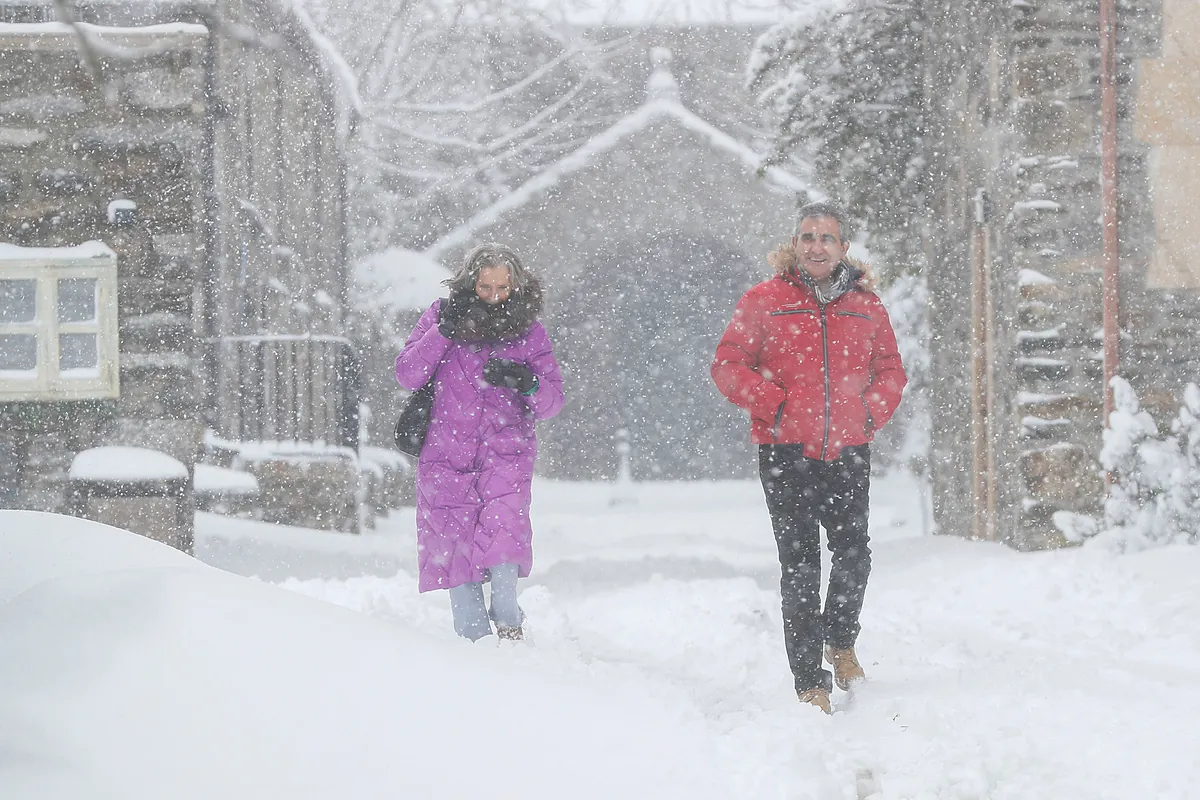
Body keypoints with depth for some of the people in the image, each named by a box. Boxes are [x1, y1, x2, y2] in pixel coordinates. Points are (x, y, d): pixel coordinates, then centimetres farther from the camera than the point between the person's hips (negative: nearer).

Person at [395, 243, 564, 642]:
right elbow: (407, 374, -4)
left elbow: (552, 401, 3)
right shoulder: (442, 314, 3)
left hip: (505, 448, -1)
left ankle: (507, 619, -8)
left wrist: (527, 383, -19)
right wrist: (444, 330, -15)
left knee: (502, 528, -24)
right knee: (455, 546, -2)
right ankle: (473, 638, 11)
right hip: (447, 451, 1)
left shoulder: (528, 330, 4)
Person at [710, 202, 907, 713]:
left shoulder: (866, 306, 9)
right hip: (786, 454, -3)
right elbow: (728, 365, -1)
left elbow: (890, 370, 19)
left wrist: (870, 415, 3)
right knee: (800, 567, -2)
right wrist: (775, 407, -10)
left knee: (854, 556, 4)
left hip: (849, 454, 3)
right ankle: (810, 681, 3)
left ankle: (840, 642, 33)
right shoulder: (764, 301, -1)